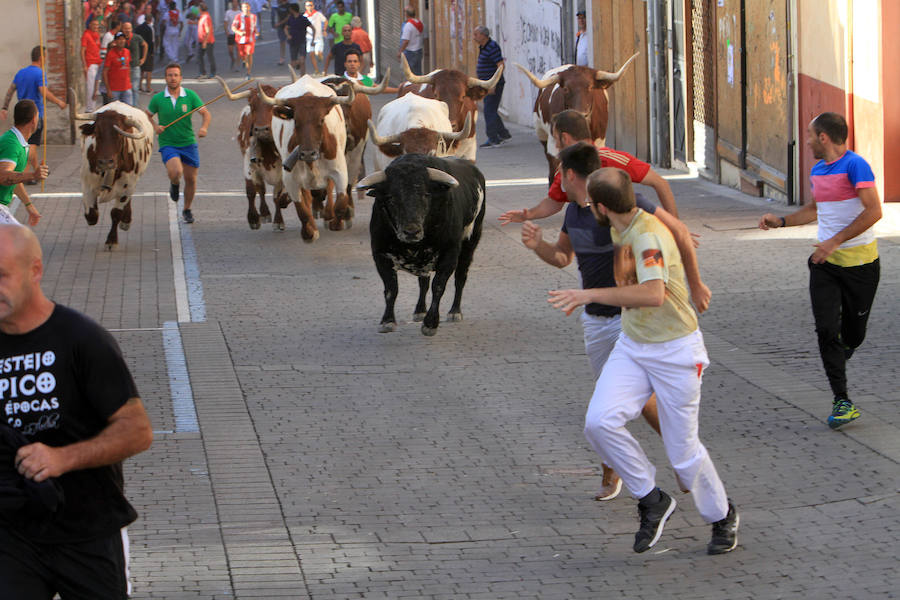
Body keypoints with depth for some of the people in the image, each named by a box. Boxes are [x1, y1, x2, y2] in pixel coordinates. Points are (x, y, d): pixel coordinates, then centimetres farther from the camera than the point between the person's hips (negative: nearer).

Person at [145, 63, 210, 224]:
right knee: (176, 172, -27)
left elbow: (206, 113, -2)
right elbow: (147, 115, 12)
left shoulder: (190, 95, -4)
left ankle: (187, 210, 31)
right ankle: (174, 184, 11)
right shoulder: (158, 99, -4)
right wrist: (155, 127, -8)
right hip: (168, 144, -2)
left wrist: (204, 128, -22)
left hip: (188, 143, 2)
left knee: (191, 179, 8)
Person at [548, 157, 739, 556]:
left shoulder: (650, 236, -27)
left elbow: (654, 294, -43)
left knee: (682, 451, 1)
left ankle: (722, 517, 28)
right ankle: (651, 501, 1)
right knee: (600, 422, -16)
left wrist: (591, 295, -41)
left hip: (676, 351, -7)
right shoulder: (621, 231, 1)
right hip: (632, 346, 8)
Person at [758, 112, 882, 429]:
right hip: (825, 261, 6)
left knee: (854, 333, 6)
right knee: (826, 329, -7)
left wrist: (836, 241, -26)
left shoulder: (854, 165, -15)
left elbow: (874, 211, -24)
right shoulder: (817, 171, 10)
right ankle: (842, 401, -2)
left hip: (859, 261, -6)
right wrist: (780, 221, 17)